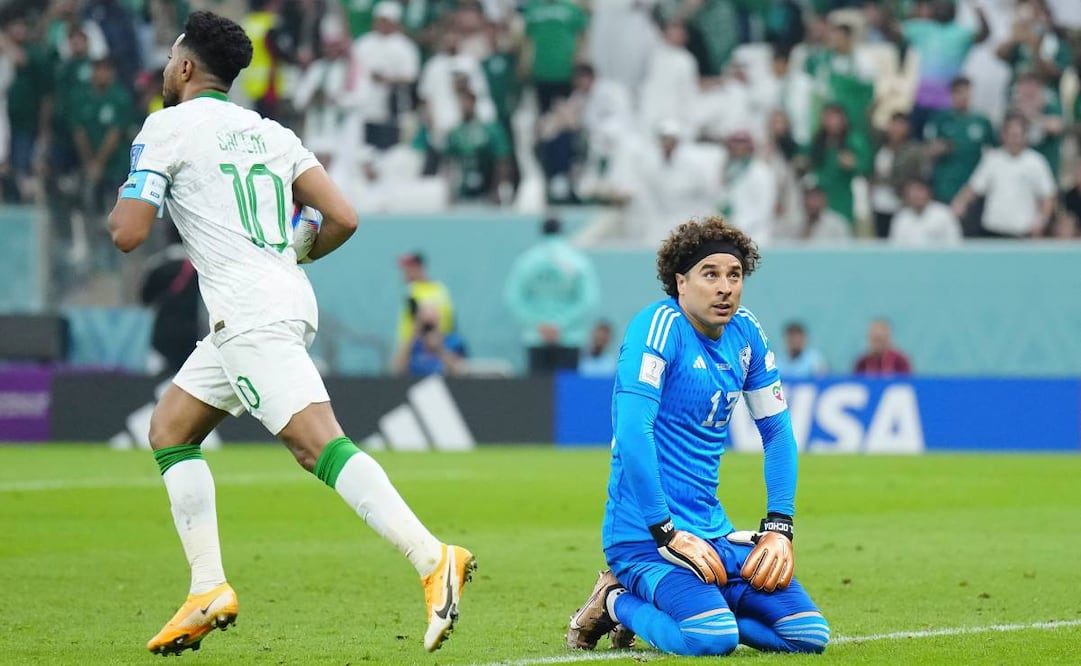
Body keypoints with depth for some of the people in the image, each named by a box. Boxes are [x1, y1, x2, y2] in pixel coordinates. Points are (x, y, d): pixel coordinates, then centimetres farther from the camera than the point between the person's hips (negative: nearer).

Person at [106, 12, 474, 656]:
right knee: (169, 430, 19)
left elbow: (128, 233, -7)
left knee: (318, 444, -20)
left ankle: (433, 559, -36)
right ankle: (209, 591, 14)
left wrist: (125, 199, 16)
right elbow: (343, 220, 10)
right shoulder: (269, 133, 18)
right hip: (287, 296, 9)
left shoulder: (167, 127, 0)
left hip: (250, 313, -9)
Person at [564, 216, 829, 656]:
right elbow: (633, 433, -22)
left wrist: (779, 528, 5)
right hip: (644, 533, -8)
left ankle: (634, 602, 12)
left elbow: (777, 431, 16)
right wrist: (667, 533, -23)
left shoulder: (744, 332, 9)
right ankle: (616, 602, 1)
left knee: (809, 635, -3)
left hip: (712, 531, 8)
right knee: (714, 637, -31)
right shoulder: (660, 326, -14)